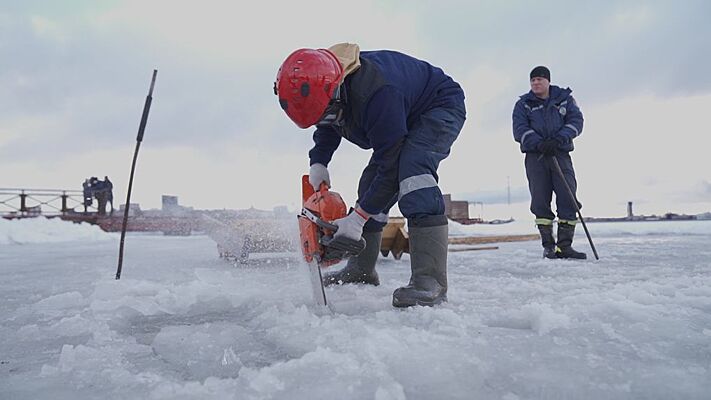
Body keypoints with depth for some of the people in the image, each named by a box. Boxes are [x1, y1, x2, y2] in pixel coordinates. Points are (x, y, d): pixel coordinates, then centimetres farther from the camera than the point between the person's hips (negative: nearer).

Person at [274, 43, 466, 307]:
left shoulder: (375, 92, -41)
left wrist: (359, 217, -32)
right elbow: (327, 129, 7)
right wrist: (318, 163, -9)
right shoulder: (327, 85, -15)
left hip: (441, 106, -9)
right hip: (402, 119, 9)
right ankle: (361, 271, 16)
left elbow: (389, 164, -36)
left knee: (411, 165, -35)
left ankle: (431, 280, -40)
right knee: (371, 184, 1)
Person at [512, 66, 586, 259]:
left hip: (561, 153, 1)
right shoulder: (523, 104, 9)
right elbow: (520, 129, -4)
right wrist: (540, 143, -21)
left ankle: (565, 246, -3)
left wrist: (559, 139, -18)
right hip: (535, 156, 0)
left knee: (568, 199, -8)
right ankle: (548, 245, 5)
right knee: (540, 200, -3)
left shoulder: (564, 98, 11)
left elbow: (576, 121, 0)